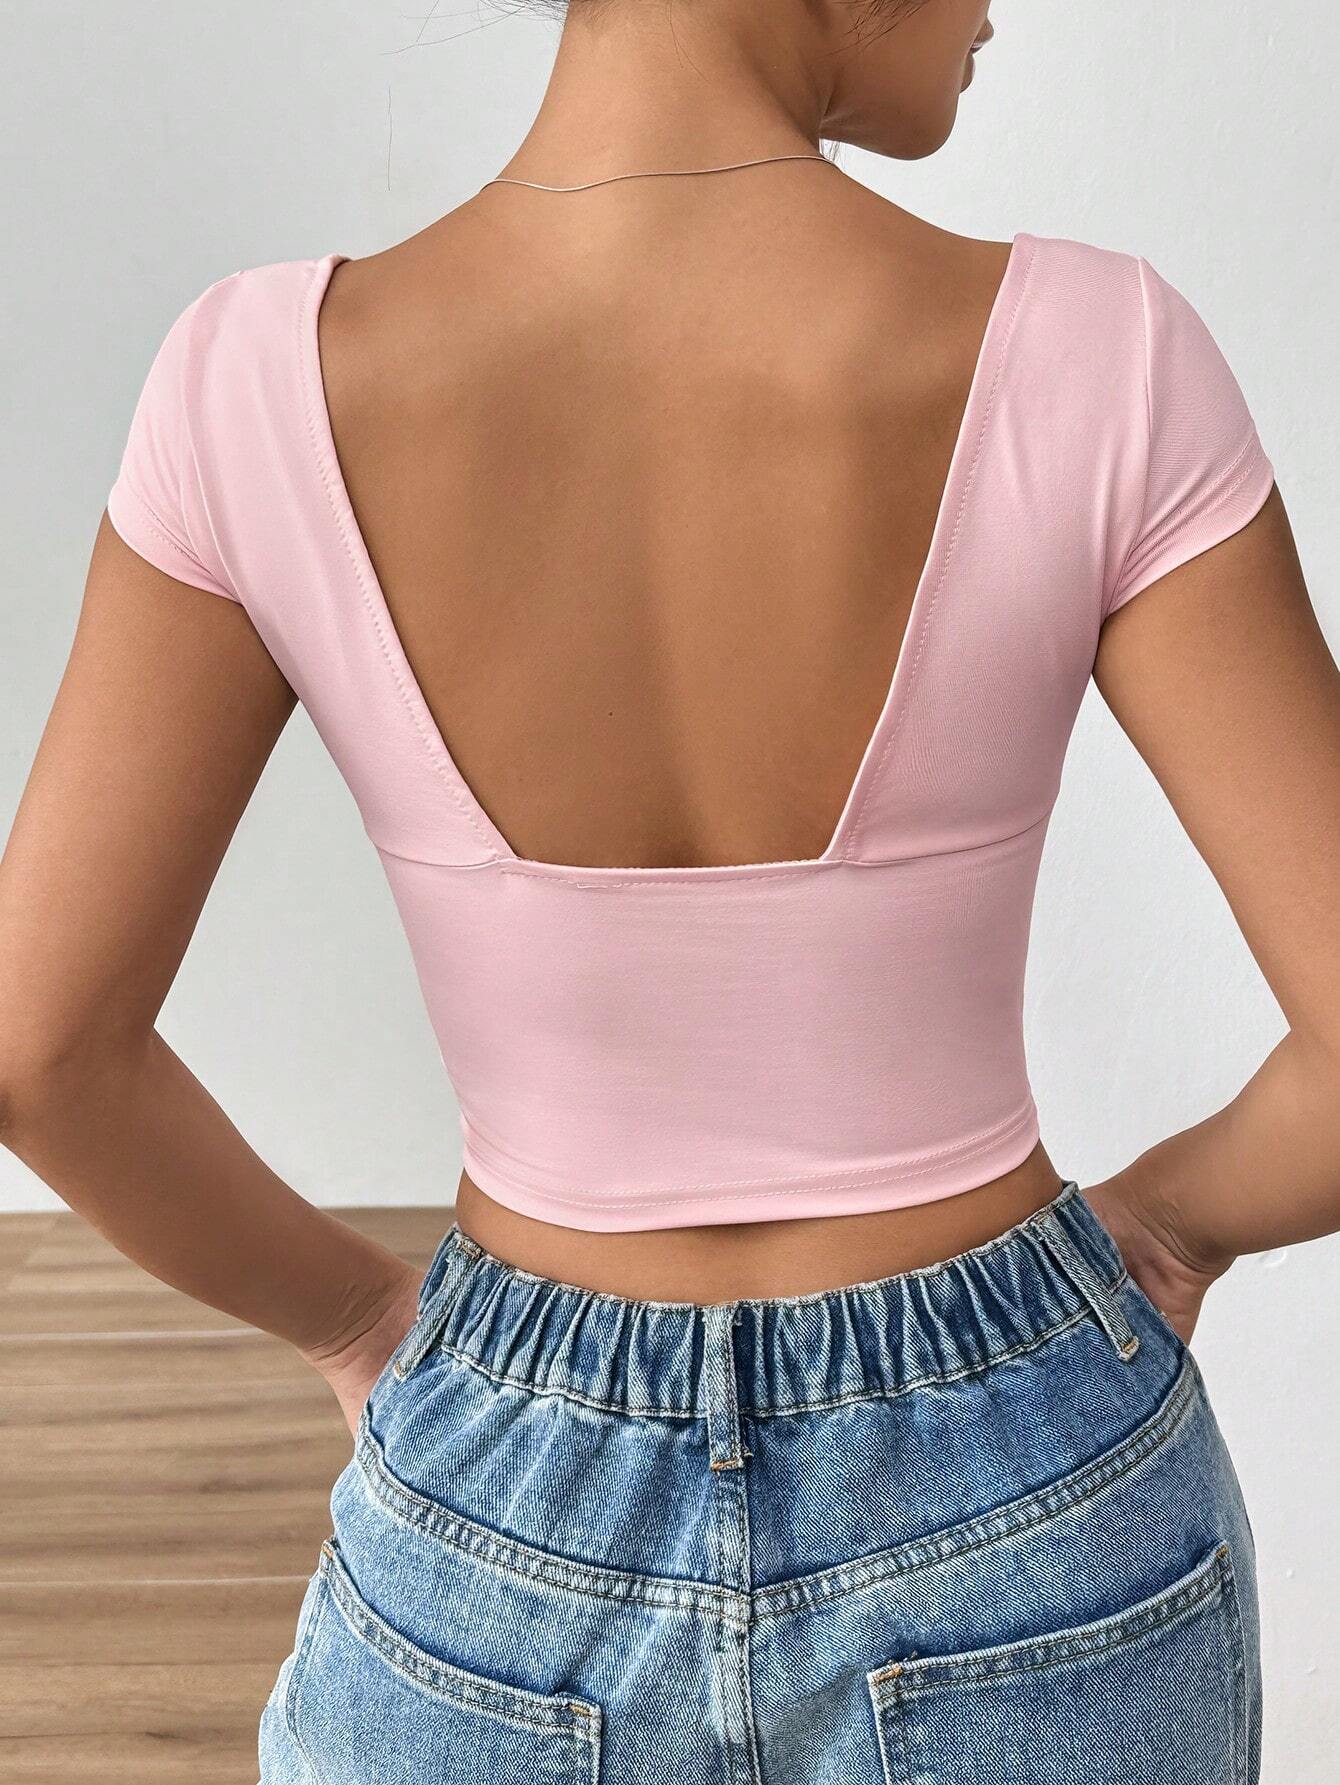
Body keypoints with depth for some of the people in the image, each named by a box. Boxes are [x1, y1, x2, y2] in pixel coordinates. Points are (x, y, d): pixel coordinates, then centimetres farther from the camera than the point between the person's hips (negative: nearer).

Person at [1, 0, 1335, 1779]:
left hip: (521, 1536, 1)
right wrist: (1187, 1203, 6)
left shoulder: (265, 380, -16)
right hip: (1018, 1524, 1)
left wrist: (356, 1315, 7)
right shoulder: (1093, 367, -19)